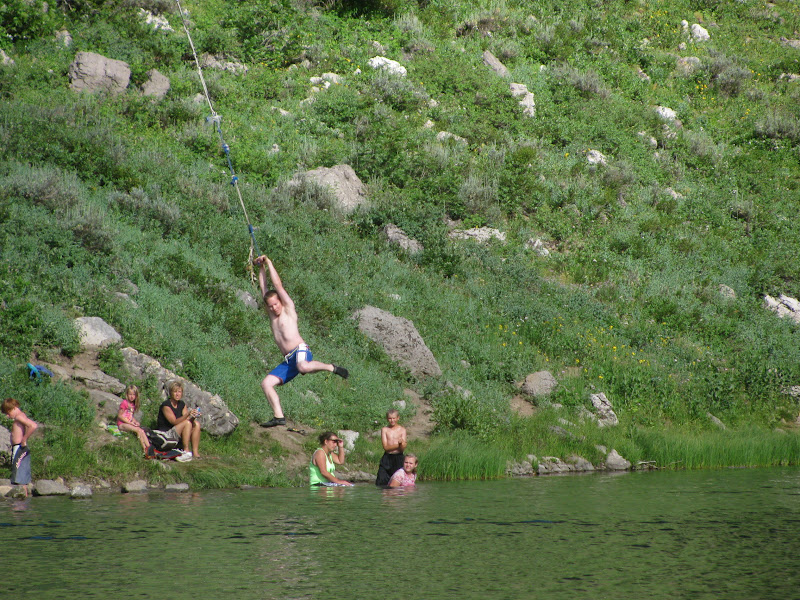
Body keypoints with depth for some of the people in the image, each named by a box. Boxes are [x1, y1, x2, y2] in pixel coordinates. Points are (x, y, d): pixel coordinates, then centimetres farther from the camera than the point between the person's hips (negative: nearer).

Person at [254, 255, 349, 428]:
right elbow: (264, 288, 21)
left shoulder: (288, 309, 4)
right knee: (266, 383, -4)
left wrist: (269, 263, 5)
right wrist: (261, 268, 18)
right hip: (288, 361, 7)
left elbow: (278, 285, 0)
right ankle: (278, 417, -6)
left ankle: (331, 367, -16)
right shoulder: (272, 314, 20)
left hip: (300, 350, -7)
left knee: (303, 367, -41)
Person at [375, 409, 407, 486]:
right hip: (387, 458, 0)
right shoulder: (385, 430, 3)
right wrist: (399, 444, -16)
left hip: (398, 457, 0)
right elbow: (386, 447, -6)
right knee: (381, 482, -6)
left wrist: (401, 443, -26)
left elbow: (402, 448, -3)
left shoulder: (402, 430, 3)